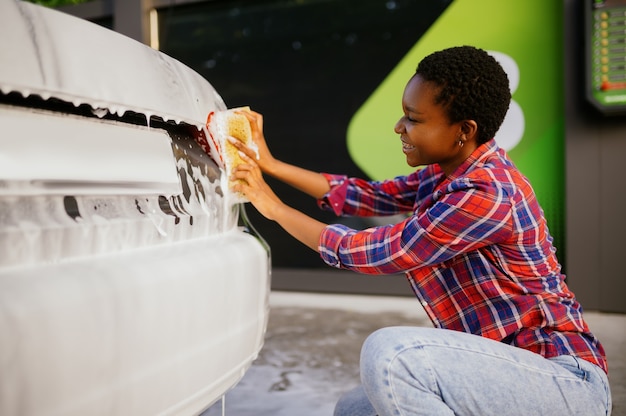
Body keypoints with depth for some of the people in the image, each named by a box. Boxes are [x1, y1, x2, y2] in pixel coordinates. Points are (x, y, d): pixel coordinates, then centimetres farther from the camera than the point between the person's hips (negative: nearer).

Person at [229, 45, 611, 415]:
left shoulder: (484, 195, -24)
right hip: (504, 369, 9)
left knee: (388, 351, -30)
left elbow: (370, 252, -17)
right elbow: (373, 195, 9)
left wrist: (274, 207, -7)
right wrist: (270, 165, 8)